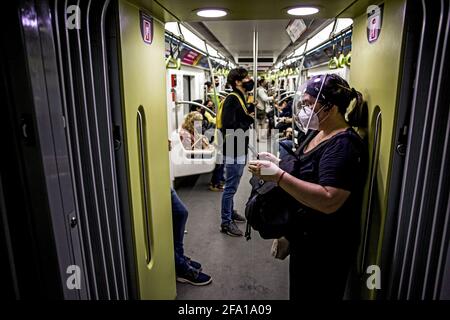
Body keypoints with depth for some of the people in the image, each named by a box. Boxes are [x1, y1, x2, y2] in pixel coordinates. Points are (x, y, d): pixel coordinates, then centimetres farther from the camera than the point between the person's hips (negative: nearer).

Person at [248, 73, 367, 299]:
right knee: (299, 292, 27)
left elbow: (328, 201, -35)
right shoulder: (316, 132, 5)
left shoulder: (343, 146, -25)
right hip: (304, 238, 9)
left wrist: (279, 176, -34)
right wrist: (278, 164, -1)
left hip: (325, 248, -9)